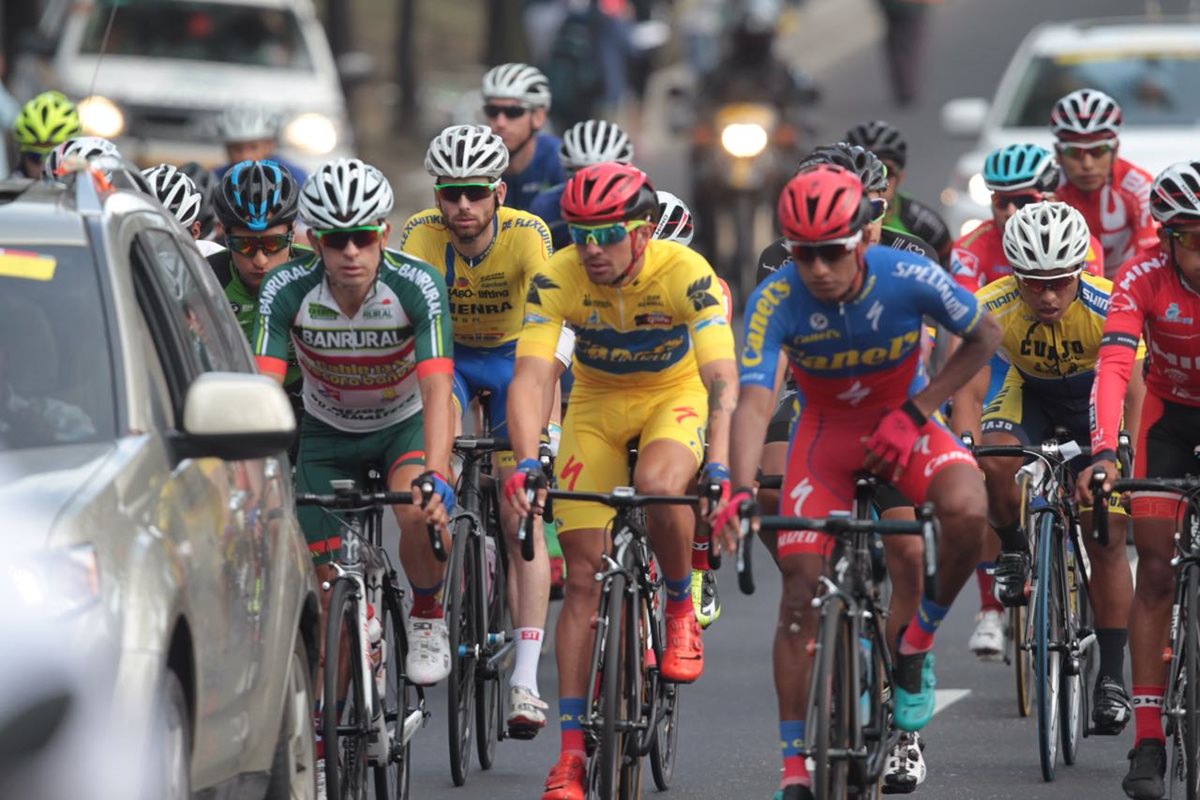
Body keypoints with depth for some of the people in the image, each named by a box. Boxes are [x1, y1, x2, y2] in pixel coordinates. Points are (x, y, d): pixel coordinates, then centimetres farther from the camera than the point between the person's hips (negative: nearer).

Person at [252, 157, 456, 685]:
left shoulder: (417, 285, -29)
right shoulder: (287, 290, -25)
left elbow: (437, 391, -37)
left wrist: (436, 478, -52)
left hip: (405, 424, -2)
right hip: (327, 433, 2)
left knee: (420, 513, -32)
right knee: (329, 585, -3)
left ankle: (427, 619, -5)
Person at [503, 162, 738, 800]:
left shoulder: (684, 273, -29)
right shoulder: (557, 280, -24)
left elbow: (722, 378, -36)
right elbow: (530, 377, -32)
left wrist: (720, 468, -51)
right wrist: (526, 463, -48)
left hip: (675, 397, -2)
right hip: (597, 405, 2)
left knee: (657, 485, -36)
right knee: (584, 579, -7)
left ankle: (681, 606, -6)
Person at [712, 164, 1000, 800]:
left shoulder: (908, 279, -26)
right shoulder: (776, 302, -27)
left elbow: (985, 336, -9)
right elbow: (754, 401, -35)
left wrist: (915, 412, -18)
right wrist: (740, 491, -51)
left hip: (901, 420, 0)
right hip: (826, 430, 0)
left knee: (967, 510, -31)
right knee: (801, 591, -8)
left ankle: (919, 640, -4)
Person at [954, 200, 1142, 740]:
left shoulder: (1108, 306, -33)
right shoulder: (991, 308, -30)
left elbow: (1133, 392, -35)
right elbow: (969, 390, -32)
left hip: (1094, 398, -1)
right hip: (1029, 396, 1)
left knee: (1106, 538, -9)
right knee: (994, 464, -32)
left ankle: (1112, 677, 0)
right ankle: (1013, 551, -1)